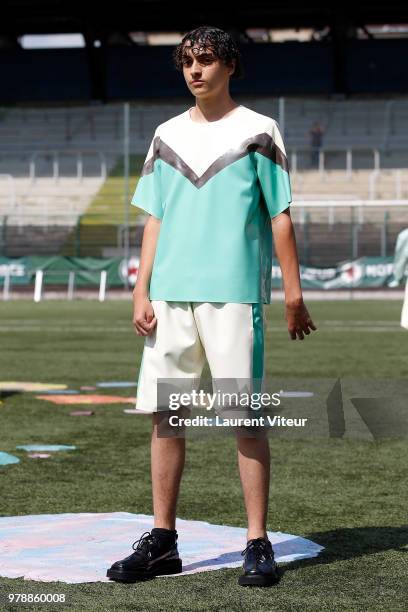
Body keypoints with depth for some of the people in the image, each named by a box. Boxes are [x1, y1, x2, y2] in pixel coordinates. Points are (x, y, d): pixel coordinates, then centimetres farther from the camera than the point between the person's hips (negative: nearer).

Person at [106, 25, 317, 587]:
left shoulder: (258, 132, 3)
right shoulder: (167, 136, 15)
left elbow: (280, 217, 1)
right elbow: (155, 219, 15)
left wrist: (293, 294, -5)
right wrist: (141, 292, 6)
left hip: (234, 293, -4)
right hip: (170, 295, 5)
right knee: (163, 415, 4)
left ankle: (258, 545, 2)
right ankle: (162, 542, 13)